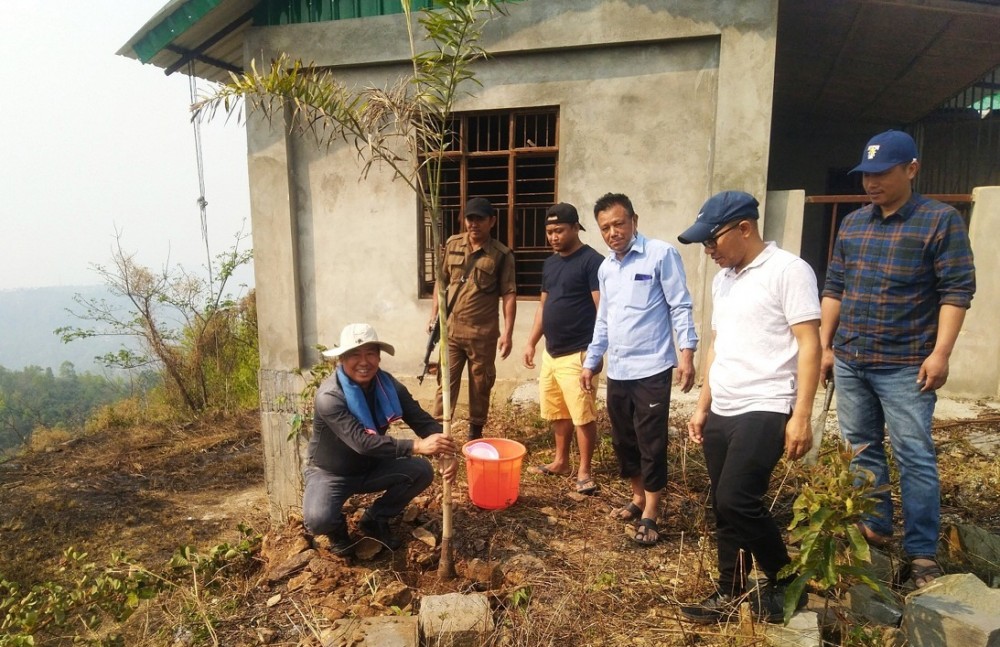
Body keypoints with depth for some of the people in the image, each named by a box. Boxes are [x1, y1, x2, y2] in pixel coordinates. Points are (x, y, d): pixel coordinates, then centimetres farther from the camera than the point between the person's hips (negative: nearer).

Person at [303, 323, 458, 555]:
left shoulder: (389, 386, -13)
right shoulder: (329, 396, -31)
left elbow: (423, 420, -14)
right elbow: (362, 442, -40)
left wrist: (446, 453, -33)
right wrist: (416, 446, -48)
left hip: (371, 468, 5)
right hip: (330, 474, -5)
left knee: (422, 471, -17)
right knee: (318, 520, -33)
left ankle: (376, 519, 8)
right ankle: (337, 527, 7)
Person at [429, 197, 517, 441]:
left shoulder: (501, 255, -7)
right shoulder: (452, 245, 4)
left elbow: (509, 295, -9)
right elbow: (441, 281, 12)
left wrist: (508, 332, -14)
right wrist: (434, 315, 9)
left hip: (483, 333, -2)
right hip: (451, 329, 2)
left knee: (481, 385, 10)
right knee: (446, 381, 5)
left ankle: (475, 433, 26)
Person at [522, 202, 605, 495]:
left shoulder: (592, 261, -10)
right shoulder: (550, 263, 14)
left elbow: (602, 309, -14)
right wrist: (531, 342, 16)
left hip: (577, 354, -8)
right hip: (551, 353, 8)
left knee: (583, 416, -1)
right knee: (558, 413, 16)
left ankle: (584, 471, 12)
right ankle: (561, 462, 30)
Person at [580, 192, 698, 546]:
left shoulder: (661, 254, -7)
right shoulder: (605, 268, 13)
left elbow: (680, 307, -8)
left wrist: (686, 352, -16)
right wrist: (590, 362, 18)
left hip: (651, 369, -6)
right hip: (617, 371, 7)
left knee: (651, 444, 1)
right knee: (623, 441, 14)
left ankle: (649, 516, 14)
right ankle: (638, 498, 32)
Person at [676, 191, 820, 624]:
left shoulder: (787, 270, -8)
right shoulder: (723, 280, 14)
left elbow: (809, 345, -12)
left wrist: (801, 416, -17)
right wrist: (702, 407, 17)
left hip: (765, 410, -7)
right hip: (721, 413, 8)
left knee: (736, 500, -11)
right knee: (725, 507, 11)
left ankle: (784, 581, 15)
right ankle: (730, 595, 27)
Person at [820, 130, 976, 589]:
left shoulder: (940, 220, -3)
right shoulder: (853, 223, 11)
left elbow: (957, 289, -8)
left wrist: (940, 353, -16)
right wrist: (826, 345, 11)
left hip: (905, 365, -5)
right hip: (850, 362, 5)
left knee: (914, 457, 0)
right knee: (862, 450, 13)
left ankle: (922, 552, 11)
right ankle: (874, 527, 28)